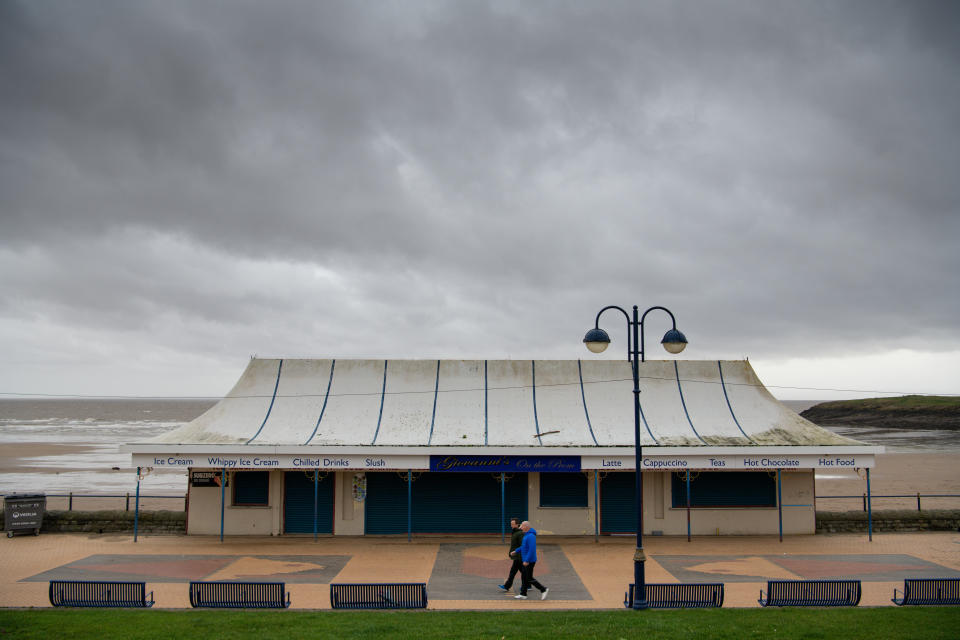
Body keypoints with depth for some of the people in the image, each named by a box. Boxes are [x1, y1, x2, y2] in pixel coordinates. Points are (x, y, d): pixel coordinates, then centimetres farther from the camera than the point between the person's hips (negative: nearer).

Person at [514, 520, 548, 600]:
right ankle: (523, 594, 16)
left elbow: (532, 549, -27)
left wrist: (526, 561, -27)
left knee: (529, 578, -4)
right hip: (526, 560, 10)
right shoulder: (526, 535, 11)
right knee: (524, 577, 11)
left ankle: (543, 590, 5)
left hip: (529, 561, -10)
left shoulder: (531, 536, -22)